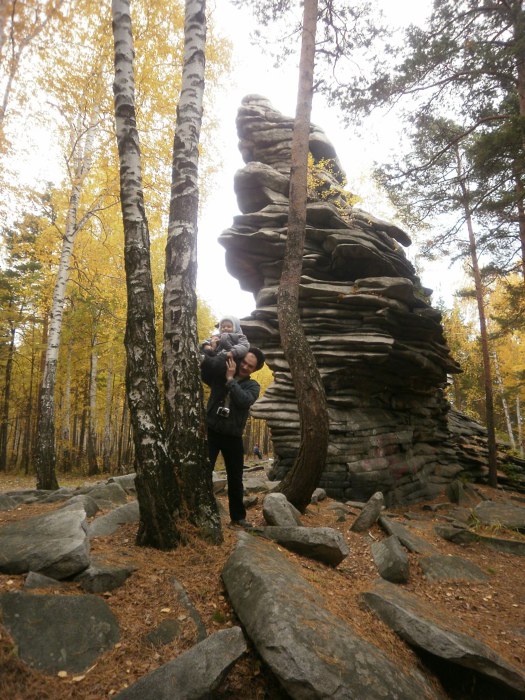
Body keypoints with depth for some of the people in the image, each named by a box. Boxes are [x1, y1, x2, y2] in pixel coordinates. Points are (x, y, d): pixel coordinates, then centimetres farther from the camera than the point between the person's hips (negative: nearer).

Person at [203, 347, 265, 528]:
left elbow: (244, 401, -19)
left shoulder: (253, 386, 0)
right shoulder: (220, 375, 1)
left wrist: (230, 379, -18)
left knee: (235, 479, 12)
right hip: (211, 432, -1)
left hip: (233, 437, 1)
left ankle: (238, 516, 28)